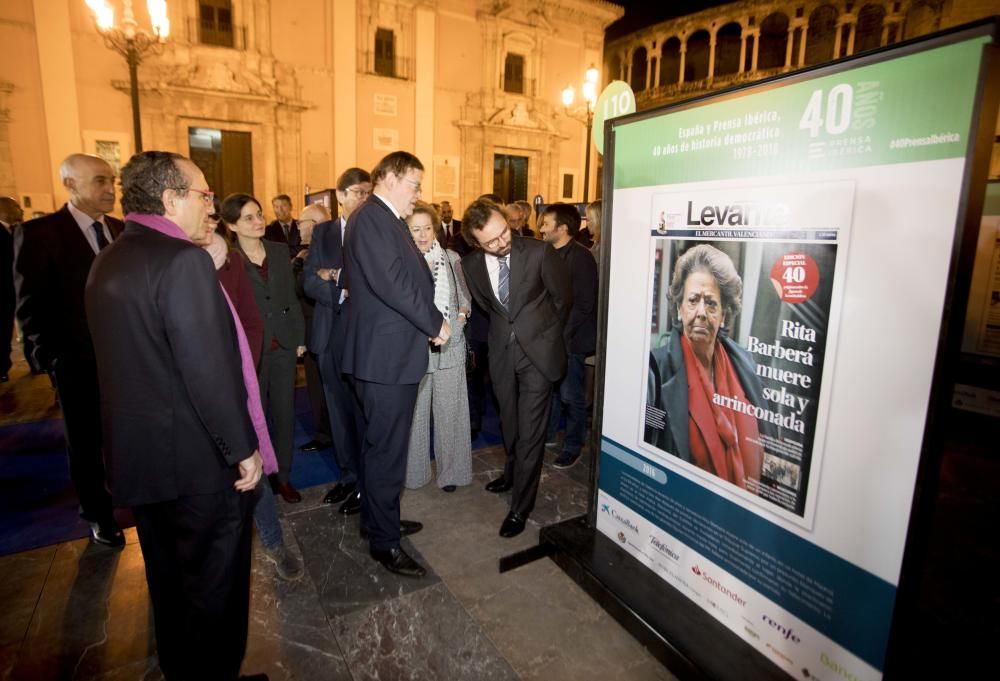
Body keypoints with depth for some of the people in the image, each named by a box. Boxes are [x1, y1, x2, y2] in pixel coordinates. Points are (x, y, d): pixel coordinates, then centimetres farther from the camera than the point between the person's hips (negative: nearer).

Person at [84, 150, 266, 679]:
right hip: (198, 458, -9)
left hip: (138, 452, 9)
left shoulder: (109, 260, 8)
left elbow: (133, 358, 11)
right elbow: (208, 369, -25)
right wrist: (243, 448, -16)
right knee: (213, 581, 11)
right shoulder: (183, 260, -21)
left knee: (169, 577, 25)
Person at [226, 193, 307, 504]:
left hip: (283, 345, 4)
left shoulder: (279, 251, 6)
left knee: (285, 413, 9)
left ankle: (282, 475, 23)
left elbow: (291, 298, 9)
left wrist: (300, 337, 5)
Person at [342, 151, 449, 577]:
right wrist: (435, 323, -15)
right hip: (386, 355, -11)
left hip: (390, 353, 11)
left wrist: (431, 321, 2)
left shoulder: (386, 220, 17)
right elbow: (390, 283, -25)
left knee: (381, 443, 20)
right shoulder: (371, 219, -15)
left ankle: (377, 518, 37)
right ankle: (384, 541, 17)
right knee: (387, 449, 1)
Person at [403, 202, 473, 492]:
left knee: (450, 411, 8)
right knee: (414, 412, 7)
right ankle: (415, 470, 26)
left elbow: (464, 294, 17)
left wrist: (463, 313, -2)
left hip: (449, 347, 2)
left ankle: (451, 470, 25)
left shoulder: (451, 258, 6)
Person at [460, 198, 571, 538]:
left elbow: (563, 297, -2)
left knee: (530, 429, 0)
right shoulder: (471, 264, -7)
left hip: (538, 349, -3)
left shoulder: (540, 252, -17)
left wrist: (546, 334, 9)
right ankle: (513, 472, 47)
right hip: (502, 352, 4)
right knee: (509, 422, 20)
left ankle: (520, 506, 14)